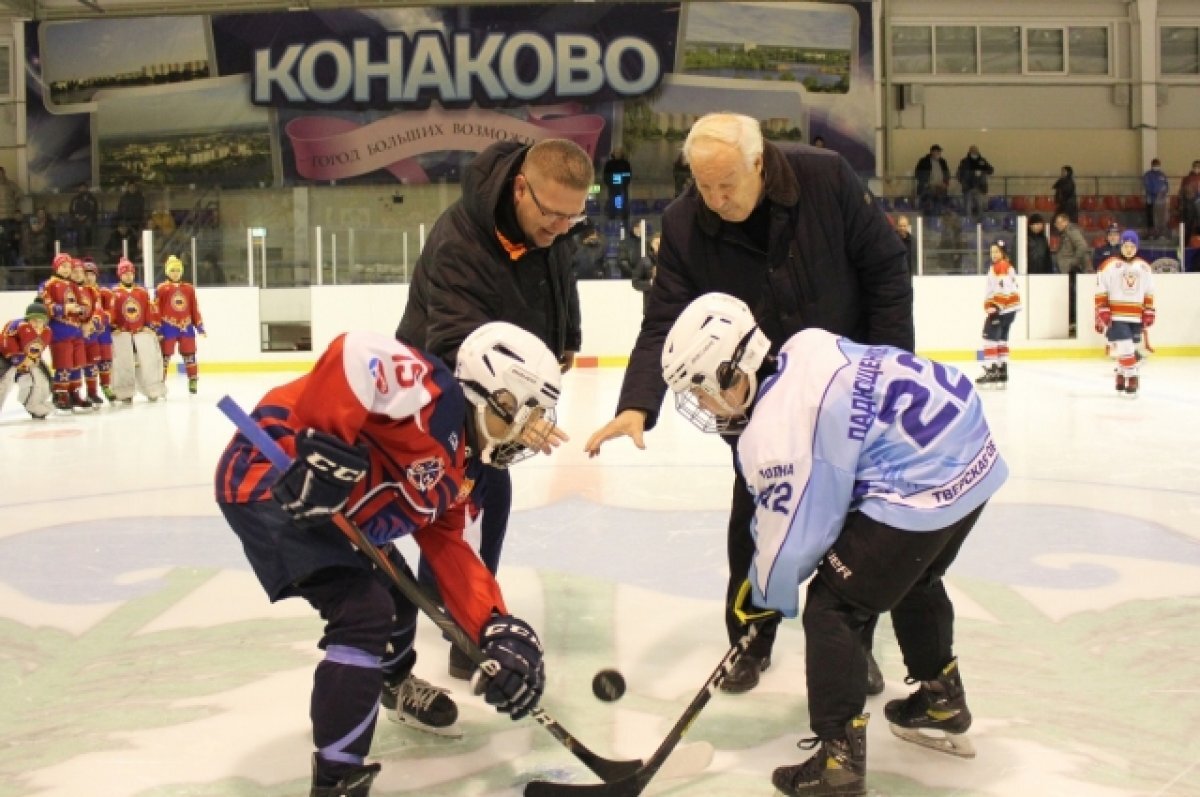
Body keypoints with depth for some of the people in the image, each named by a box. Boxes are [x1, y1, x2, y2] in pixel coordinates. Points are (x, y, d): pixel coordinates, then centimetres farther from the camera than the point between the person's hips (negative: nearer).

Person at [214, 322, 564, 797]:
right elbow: (355, 356, -33)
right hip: (268, 479, -11)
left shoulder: (460, 467, 10)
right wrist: (319, 447, -35)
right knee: (365, 613, -18)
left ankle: (395, 685, 55)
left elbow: (446, 547, 9)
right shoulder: (436, 394, -20)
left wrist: (498, 632, -1)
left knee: (395, 593, 23)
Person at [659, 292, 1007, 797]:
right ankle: (942, 703, 50)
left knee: (831, 608, 2)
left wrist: (765, 595, 12)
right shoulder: (806, 349, 7)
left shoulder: (772, 431, -17)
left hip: (923, 491, -10)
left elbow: (793, 537, -8)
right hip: (973, 455, 10)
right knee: (915, 580, 32)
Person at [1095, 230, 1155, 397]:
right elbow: (1101, 291, -5)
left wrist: (1149, 312, 13)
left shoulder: (1145, 268, 9)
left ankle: (1121, 376, 22)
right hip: (1115, 316, -5)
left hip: (1135, 317, 5)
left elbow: (1149, 293, 17)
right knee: (1125, 347, -14)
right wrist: (1102, 311, -10)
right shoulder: (1109, 266, -6)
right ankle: (1131, 377, -5)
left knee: (1129, 348, 8)